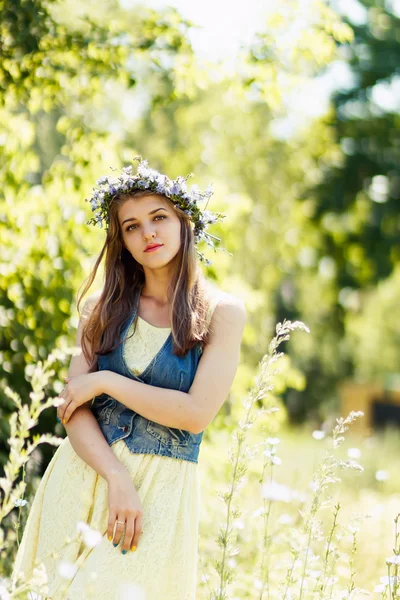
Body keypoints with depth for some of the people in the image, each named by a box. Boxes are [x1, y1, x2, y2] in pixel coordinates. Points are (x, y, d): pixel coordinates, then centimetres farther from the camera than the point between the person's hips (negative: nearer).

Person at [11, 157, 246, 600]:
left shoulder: (221, 312, -3)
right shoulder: (102, 308, 7)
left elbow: (196, 414, -13)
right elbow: (73, 408, -2)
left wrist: (106, 381, -10)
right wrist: (118, 479, -17)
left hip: (161, 487, -3)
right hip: (83, 474, 3)